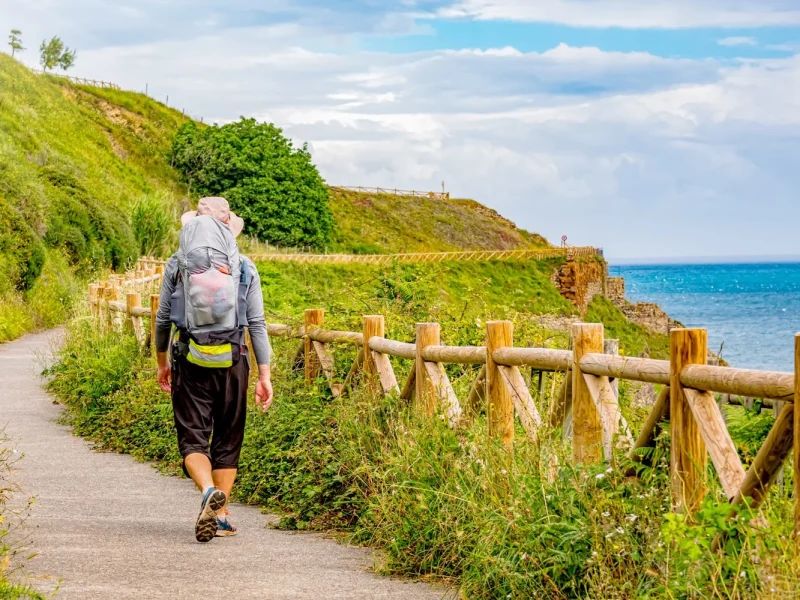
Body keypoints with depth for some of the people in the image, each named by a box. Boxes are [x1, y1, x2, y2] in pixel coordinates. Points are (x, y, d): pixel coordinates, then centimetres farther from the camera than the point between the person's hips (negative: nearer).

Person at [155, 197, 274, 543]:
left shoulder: (176, 265, 3)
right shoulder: (245, 269, 2)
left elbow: (163, 318, 7)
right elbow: (257, 324, -1)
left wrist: (162, 362, 21)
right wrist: (265, 376, 2)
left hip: (190, 361, 0)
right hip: (232, 362, 1)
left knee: (193, 436, 2)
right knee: (227, 439, 12)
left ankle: (209, 490, -26)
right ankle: (222, 515, 12)